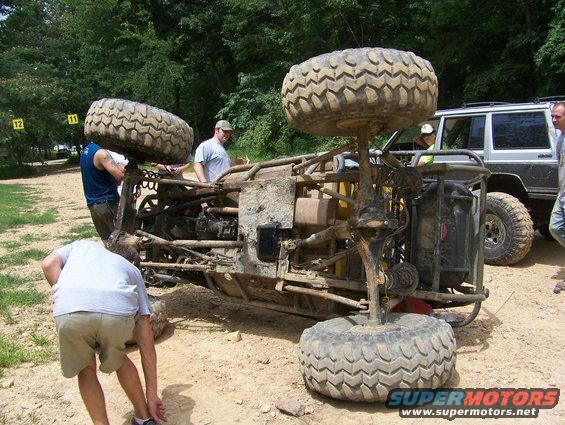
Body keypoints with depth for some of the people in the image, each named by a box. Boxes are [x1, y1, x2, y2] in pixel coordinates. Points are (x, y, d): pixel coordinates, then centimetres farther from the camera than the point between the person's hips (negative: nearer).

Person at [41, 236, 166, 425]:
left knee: (86, 369, 29)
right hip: (117, 311, 1)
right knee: (117, 358, 33)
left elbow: (48, 264, 15)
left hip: (69, 311, -1)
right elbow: (146, 341, 31)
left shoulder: (82, 245, 40)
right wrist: (152, 395, 34)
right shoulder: (133, 271, 35)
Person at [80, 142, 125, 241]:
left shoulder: (86, 150, 14)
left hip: (92, 204, 9)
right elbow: (121, 175, -25)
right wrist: (119, 165, -4)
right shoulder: (101, 153, -17)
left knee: (106, 240, 12)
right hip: (106, 203, -9)